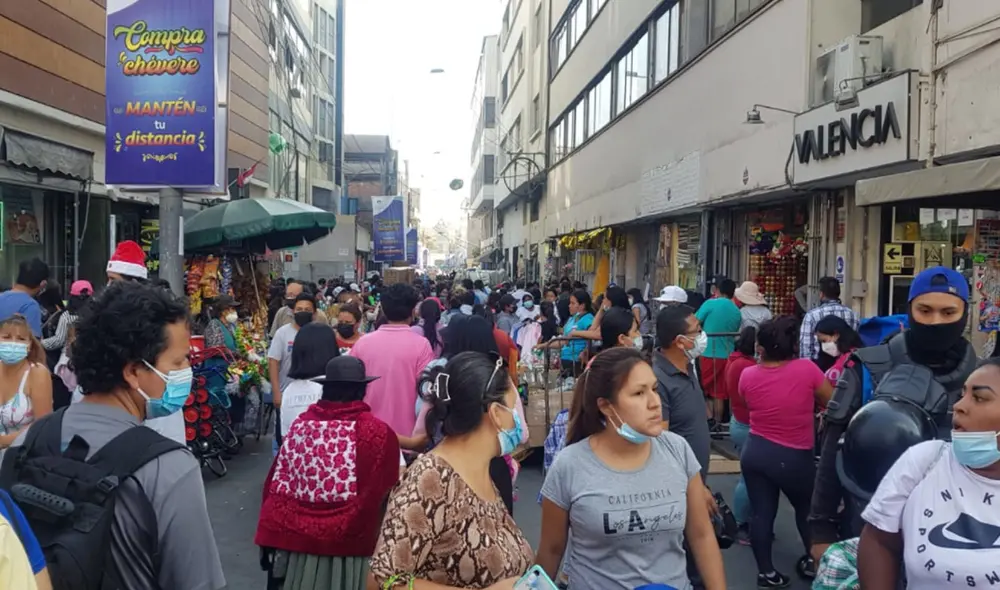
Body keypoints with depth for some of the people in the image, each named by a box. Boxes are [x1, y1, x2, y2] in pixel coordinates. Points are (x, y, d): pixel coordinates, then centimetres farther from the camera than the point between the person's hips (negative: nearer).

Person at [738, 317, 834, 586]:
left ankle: (766, 572, 21)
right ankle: (812, 560, 38)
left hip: (754, 452, 2)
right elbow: (832, 401, -2)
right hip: (794, 458, -2)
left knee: (761, 512, 11)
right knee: (807, 508, 23)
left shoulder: (747, 375, -9)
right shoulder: (807, 368, -16)